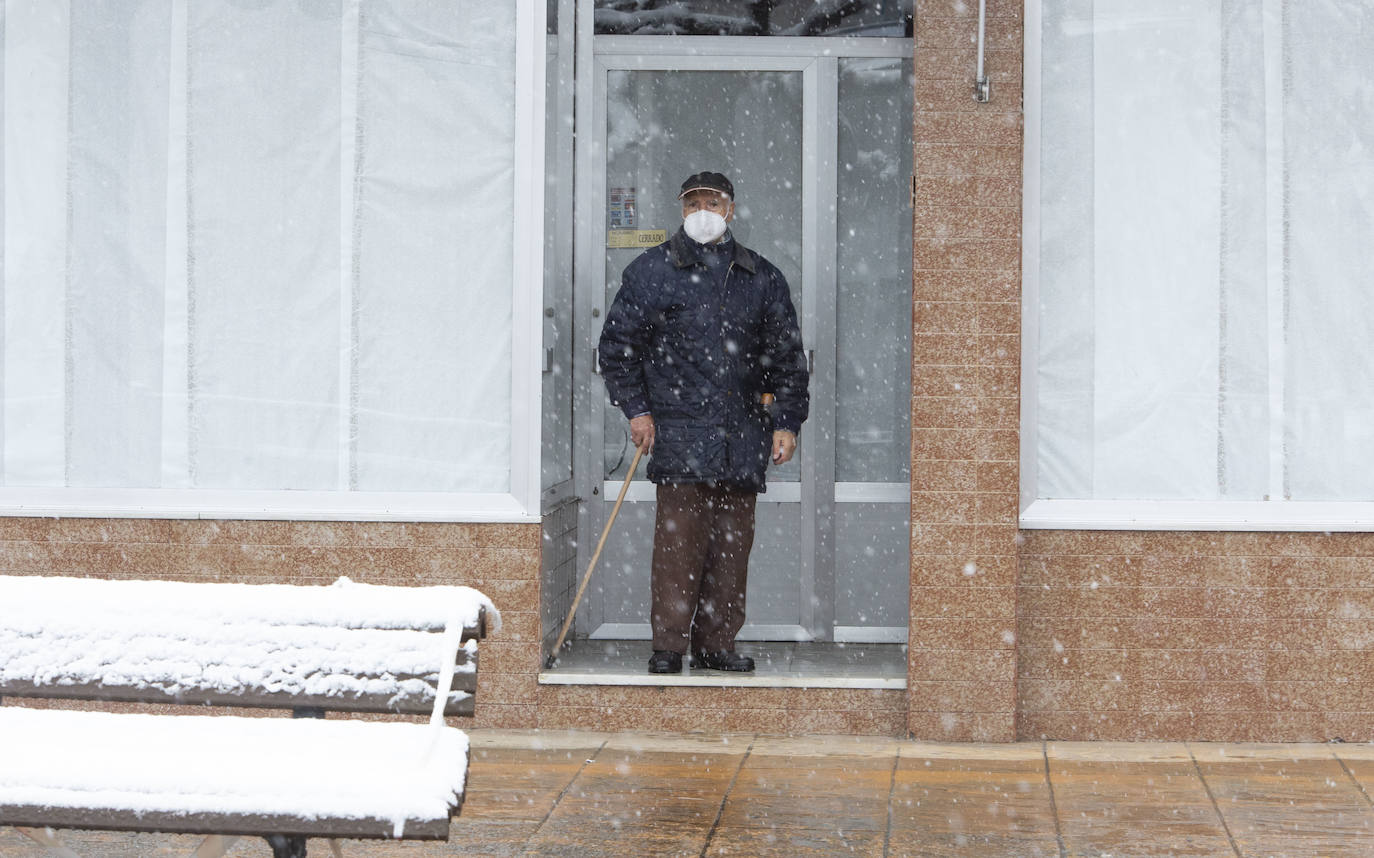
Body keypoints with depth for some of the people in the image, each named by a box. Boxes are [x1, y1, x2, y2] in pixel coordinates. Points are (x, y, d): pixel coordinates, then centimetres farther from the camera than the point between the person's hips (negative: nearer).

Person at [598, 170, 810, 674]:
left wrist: (786, 422, 8)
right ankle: (668, 645, -4)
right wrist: (636, 408, 0)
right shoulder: (651, 272, 7)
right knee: (678, 538, -9)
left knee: (732, 542, 4)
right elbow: (617, 345, 8)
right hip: (678, 431, -3)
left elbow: (787, 358, 16)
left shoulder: (763, 279, 14)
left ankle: (716, 642, 12)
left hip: (743, 438, 3)